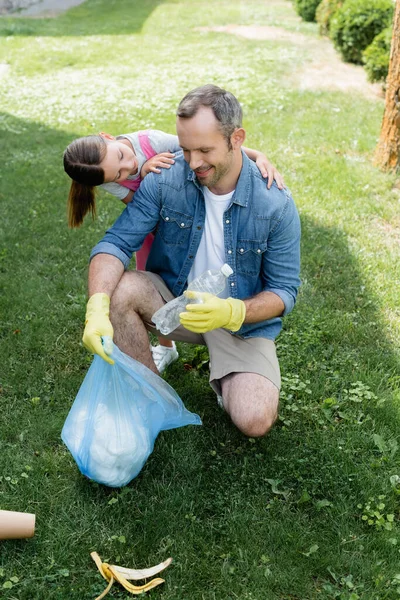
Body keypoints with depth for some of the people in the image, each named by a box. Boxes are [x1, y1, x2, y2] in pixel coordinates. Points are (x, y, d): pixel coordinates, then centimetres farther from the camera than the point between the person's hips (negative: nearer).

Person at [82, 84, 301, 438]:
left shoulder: (276, 204, -20)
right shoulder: (165, 180, -15)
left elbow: (284, 291, -14)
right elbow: (116, 243, -19)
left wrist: (232, 312, -35)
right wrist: (97, 308, -39)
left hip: (242, 317, -2)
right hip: (174, 299, 2)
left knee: (255, 422, -22)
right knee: (120, 289, -30)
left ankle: (224, 379, 15)